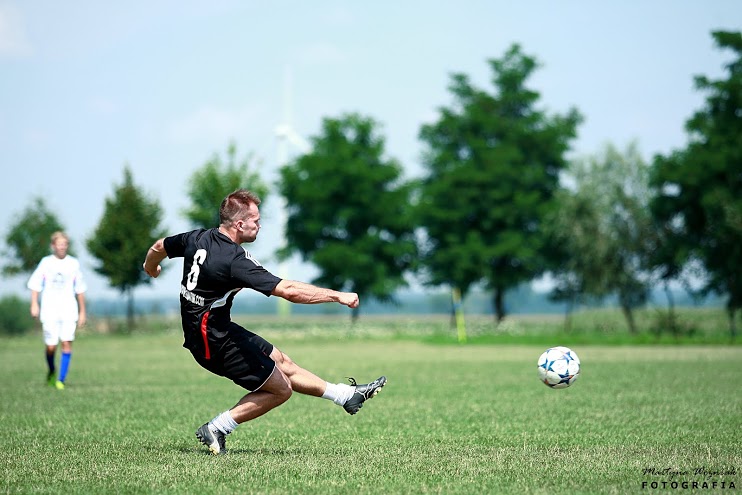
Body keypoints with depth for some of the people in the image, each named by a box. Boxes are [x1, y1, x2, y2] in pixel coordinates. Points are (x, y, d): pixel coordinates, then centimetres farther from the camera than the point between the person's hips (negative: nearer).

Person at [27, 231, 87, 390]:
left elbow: (80, 289, 13)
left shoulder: (73, 263, 7)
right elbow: (35, 284, 5)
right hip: (50, 310, -1)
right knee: (51, 346, -3)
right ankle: (51, 370, 27)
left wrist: (82, 312, 13)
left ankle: (61, 379, -5)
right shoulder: (46, 262, 4)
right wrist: (34, 304, -7)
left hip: (69, 311, 1)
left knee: (67, 343, -11)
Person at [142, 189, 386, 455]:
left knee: (282, 363, 18)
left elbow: (159, 247, 18)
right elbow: (289, 290, -30)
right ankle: (216, 429, 7)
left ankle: (347, 395, 29)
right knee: (280, 389, 1)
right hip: (214, 342, -10)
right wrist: (338, 296, -22)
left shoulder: (198, 238, -2)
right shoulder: (234, 259, -27)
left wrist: (151, 268, 41)